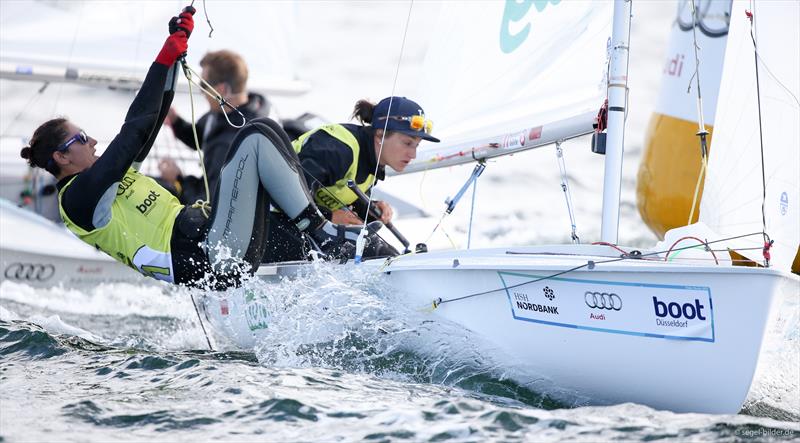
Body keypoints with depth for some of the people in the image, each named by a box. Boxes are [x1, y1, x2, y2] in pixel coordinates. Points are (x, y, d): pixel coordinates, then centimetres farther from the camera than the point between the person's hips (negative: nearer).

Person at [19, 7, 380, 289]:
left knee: (263, 133, 9)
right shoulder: (79, 196, -7)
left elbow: (153, 114, 22)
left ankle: (320, 230, 2)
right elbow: (134, 132, -15)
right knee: (256, 137, -12)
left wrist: (177, 46, 16)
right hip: (209, 261, -11)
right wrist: (164, 61, -12)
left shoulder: (106, 174, 24)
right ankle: (325, 237, -11)